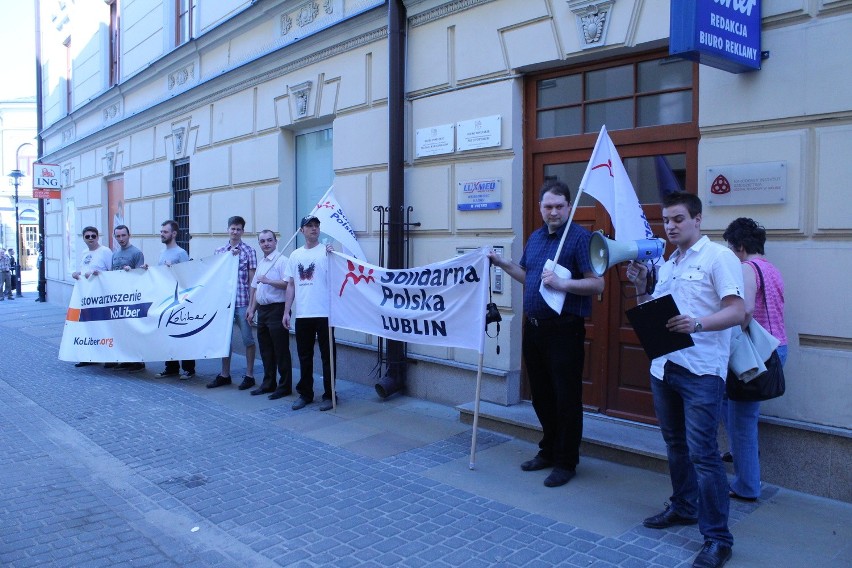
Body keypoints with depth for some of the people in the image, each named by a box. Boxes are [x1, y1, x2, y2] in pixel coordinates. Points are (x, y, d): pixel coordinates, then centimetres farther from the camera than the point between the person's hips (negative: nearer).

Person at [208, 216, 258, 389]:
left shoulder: (249, 251, 0)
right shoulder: (219, 251, 11)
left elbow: (252, 278, -1)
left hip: (243, 301, -4)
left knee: (247, 338, 1)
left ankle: (249, 375, 10)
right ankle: (224, 375, 21)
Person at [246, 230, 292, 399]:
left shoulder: (282, 260, -10)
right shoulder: (261, 263, 17)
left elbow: (287, 284, -20)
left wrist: (268, 281, -22)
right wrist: (251, 309, 19)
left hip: (276, 309, -9)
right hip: (262, 310, 9)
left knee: (281, 351, -3)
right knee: (265, 350, 14)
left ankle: (284, 386, 4)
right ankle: (268, 384, 24)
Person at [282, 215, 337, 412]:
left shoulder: (326, 251, -2)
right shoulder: (295, 255, 12)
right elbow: (291, 285, 14)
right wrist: (286, 312, 9)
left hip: (323, 313, -5)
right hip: (301, 314, 5)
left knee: (327, 356, 3)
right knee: (304, 356, 14)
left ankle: (329, 395, 13)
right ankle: (305, 394, 26)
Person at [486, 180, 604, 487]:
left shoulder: (580, 237, -10)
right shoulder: (535, 238, 13)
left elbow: (597, 284, -16)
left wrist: (563, 283, -27)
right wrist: (501, 262, 15)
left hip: (564, 328, -7)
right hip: (534, 326, 8)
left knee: (566, 398, 2)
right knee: (541, 394, 17)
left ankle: (566, 462, 16)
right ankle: (548, 450, 33)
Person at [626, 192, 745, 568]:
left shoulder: (718, 257, -6)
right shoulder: (666, 265, 16)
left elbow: (737, 311, -16)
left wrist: (698, 323, -32)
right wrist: (640, 288, 3)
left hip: (701, 371, -7)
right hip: (663, 366, 8)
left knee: (702, 452, -7)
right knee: (676, 444, 18)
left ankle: (717, 538, 3)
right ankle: (683, 507, 35)